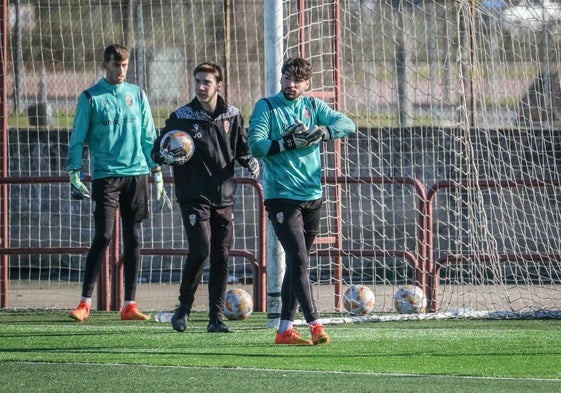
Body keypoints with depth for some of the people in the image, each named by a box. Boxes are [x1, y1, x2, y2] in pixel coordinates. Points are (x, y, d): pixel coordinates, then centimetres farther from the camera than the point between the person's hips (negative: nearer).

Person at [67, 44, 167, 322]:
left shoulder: (137, 95, 11)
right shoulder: (90, 98, 2)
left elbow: (149, 137, 15)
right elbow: (77, 139, 2)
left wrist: (157, 173, 12)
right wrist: (74, 175, -7)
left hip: (136, 174, 3)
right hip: (105, 175, -3)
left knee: (133, 239, 4)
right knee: (103, 237, -11)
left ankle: (129, 304, 8)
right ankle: (85, 302, -6)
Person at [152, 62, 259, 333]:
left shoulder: (232, 116, 6)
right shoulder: (181, 117, -2)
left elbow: (242, 149, 19)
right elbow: (158, 151, 3)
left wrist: (251, 162, -3)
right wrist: (168, 156, -20)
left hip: (224, 198, 3)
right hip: (194, 198, -3)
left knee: (221, 258, 2)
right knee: (200, 251, -15)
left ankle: (216, 318, 8)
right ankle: (184, 308, 5)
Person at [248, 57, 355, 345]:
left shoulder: (313, 106, 10)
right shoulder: (266, 107, -1)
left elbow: (347, 124, -1)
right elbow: (255, 146, -11)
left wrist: (322, 132, -19)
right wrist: (288, 143, -20)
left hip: (312, 197, 5)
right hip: (281, 197, -5)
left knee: (297, 263, 9)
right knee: (299, 260, -14)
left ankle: (285, 329, 15)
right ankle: (314, 324, -15)